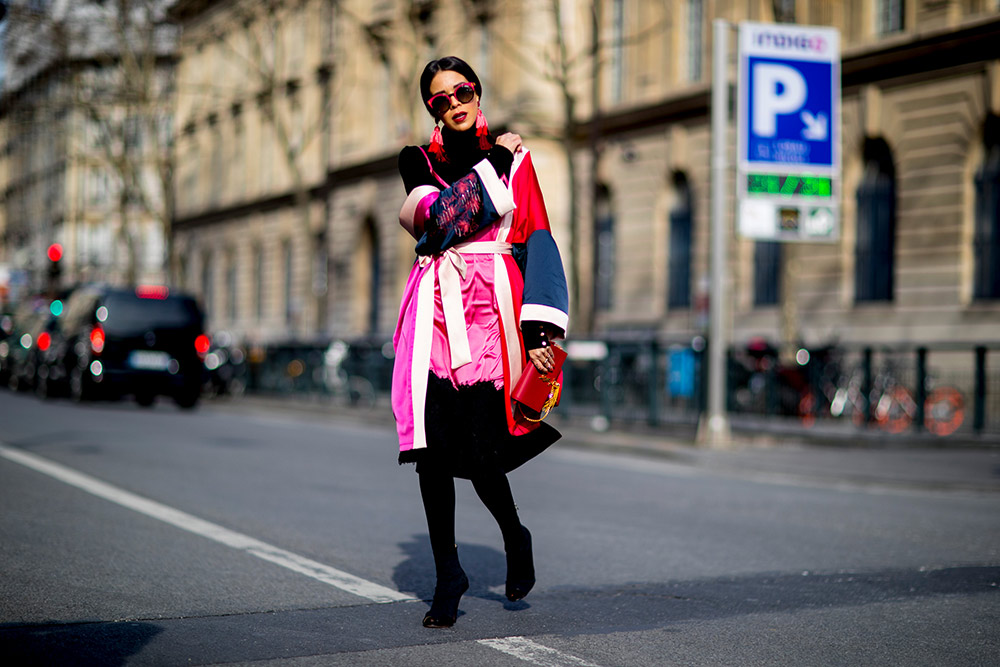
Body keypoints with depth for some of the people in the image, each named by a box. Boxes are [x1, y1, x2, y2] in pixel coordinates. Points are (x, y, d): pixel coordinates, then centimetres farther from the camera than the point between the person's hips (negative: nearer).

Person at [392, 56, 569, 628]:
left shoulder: (515, 158, 10)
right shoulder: (418, 160, 14)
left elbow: (538, 242, 3)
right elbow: (439, 216, -5)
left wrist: (541, 329, -7)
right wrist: (493, 163, 0)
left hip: (492, 308, -2)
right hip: (437, 308, 2)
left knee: (480, 449, -11)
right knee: (432, 447, -5)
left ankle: (515, 537, 20)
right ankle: (448, 578, 9)